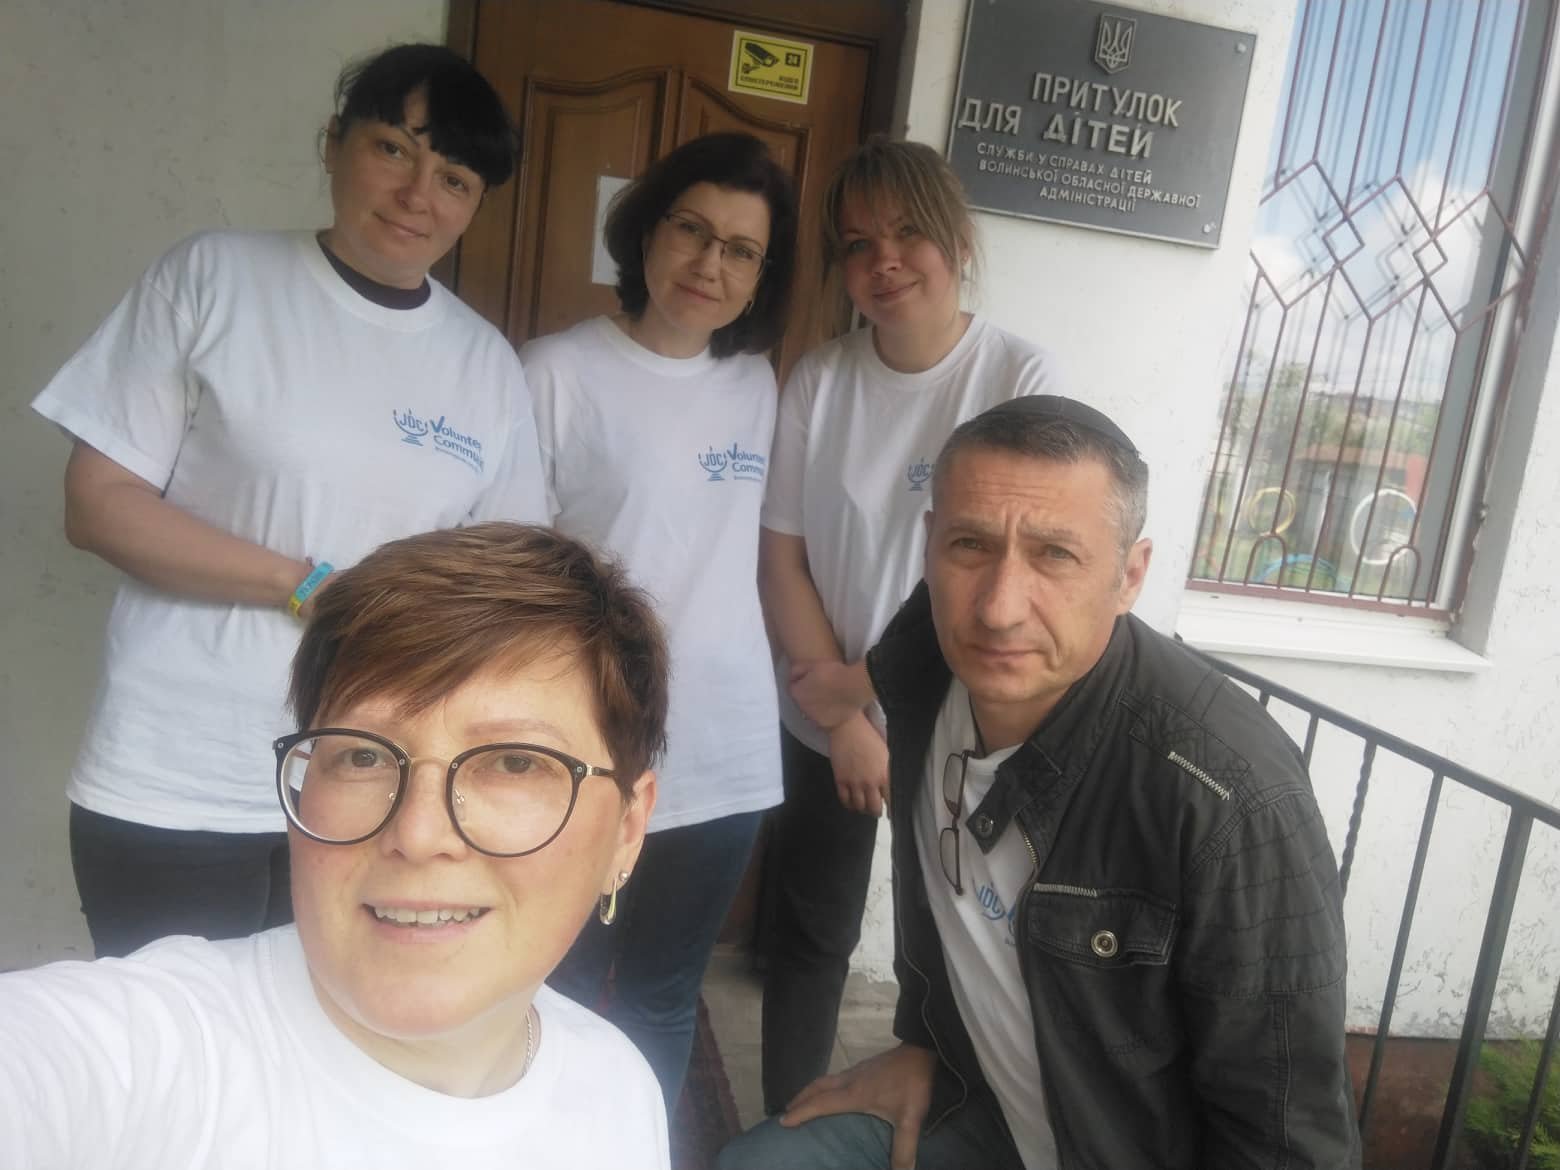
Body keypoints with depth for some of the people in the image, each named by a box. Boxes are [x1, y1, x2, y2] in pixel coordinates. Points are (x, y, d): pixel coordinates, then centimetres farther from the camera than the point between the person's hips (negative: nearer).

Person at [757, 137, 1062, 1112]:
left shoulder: (1024, 381, -13)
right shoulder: (820, 380, -5)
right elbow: (782, 559, -4)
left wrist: (863, 684, -13)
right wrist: (840, 715, -9)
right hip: (824, 723, 3)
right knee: (809, 936, 16)